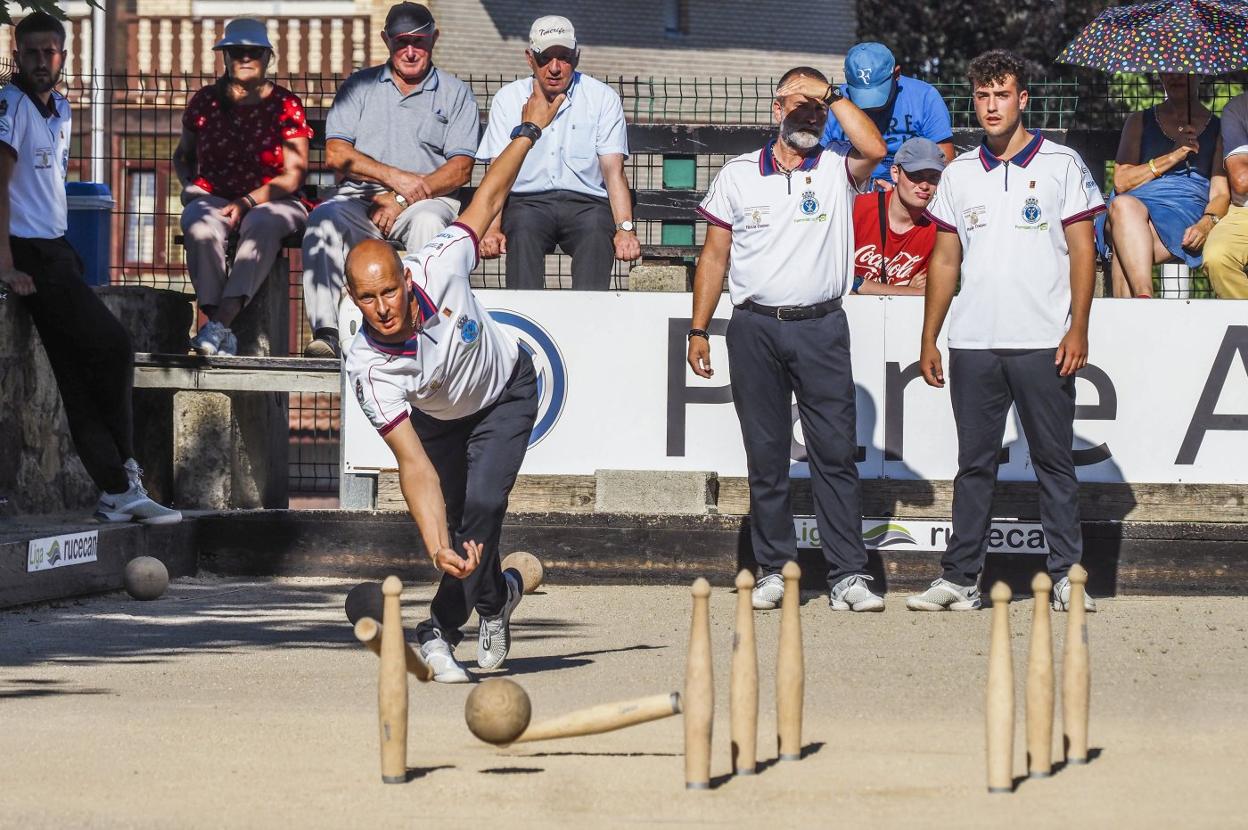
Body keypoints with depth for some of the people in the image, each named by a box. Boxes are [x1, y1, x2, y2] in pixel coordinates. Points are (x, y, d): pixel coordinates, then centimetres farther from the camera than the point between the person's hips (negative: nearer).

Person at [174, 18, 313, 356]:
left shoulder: (286, 105, 4)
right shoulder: (205, 101, 11)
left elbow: (293, 175, -3)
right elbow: (182, 156, 27)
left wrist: (248, 202, -16)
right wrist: (190, 187, 5)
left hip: (272, 201, -2)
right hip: (212, 198, 2)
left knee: (262, 224, -38)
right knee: (201, 227, -34)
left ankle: (221, 322, -50)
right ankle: (222, 331, -42)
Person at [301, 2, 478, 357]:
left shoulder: (455, 93, 12)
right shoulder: (360, 86, 17)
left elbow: (461, 169, 1)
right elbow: (336, 154, 4)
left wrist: (401, 202, -11)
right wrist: (394, 177, -11)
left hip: (430, 199, -1)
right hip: (361, 197, 1)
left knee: (428, 222, -36)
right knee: (324, 218, -30)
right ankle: (326, 332, -40)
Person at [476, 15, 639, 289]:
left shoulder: (603, 99, 9)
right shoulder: (508, 99, 12)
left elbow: (613, 171, 1)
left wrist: (625, 229, -17)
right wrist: (492, 228, -15)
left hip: (586, 203, 0)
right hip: (526, 202, 0)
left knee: (596, 231, -35)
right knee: (524, 227, -35)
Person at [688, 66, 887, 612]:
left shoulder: (837, 169, 7)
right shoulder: (739, 174, 11)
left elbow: (874, 149, -16)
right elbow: (714, 255, 13)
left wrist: (830, 94, -7)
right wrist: (699, 330, 7)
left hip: (821, 327, -1)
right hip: (755, 328, 1)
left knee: (836, 454, -4)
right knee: (765, 458, 5)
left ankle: (848, 575, -5)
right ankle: (773, 571, 11)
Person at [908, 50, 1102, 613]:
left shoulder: (1060, 165, 2)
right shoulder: (960, 174, 12)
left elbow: (1082, 251, -1)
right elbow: (945, 261, 15)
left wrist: (1078, 329, -10)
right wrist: (928, 340, 10)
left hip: (1044, 344, -3)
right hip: (973, 345, 3)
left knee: (1054, 462, 1)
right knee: (974, 465, 6)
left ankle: (1066, 576, 3)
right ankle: (960, 578, 7)